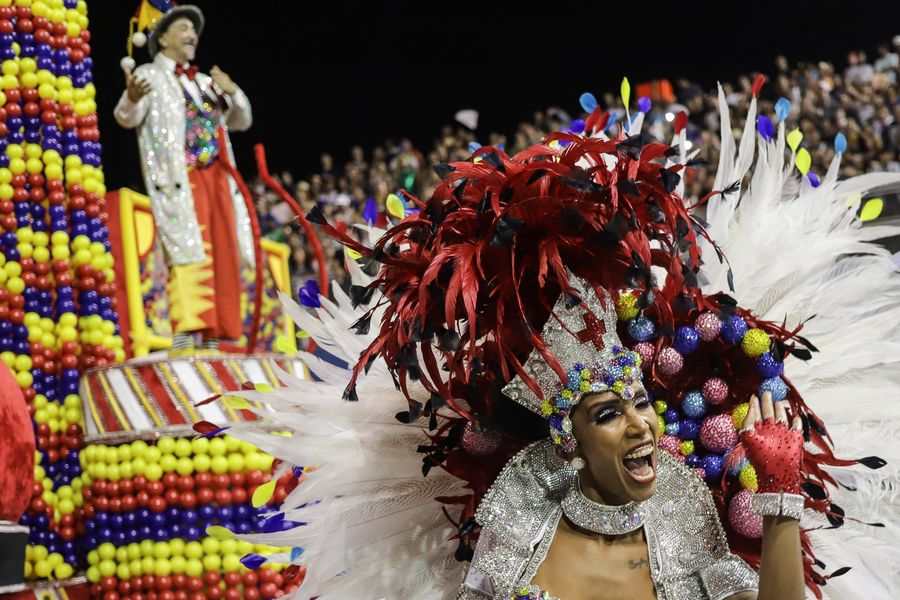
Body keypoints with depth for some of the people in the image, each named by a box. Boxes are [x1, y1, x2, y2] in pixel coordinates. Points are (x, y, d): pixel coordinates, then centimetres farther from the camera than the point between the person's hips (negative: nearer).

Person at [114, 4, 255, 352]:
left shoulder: (205, 82, 25)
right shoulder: (150, 75, 6)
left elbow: (242, 121, 23)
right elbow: (128, 118, -8)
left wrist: (232, 91, 3)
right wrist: (131, 99, -32)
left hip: (217, 179, 7)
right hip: (179, 180, -7)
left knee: (223, 258, 2)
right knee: (189, 255, -18)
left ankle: (214, 343, 5)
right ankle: (183, 342, -22)